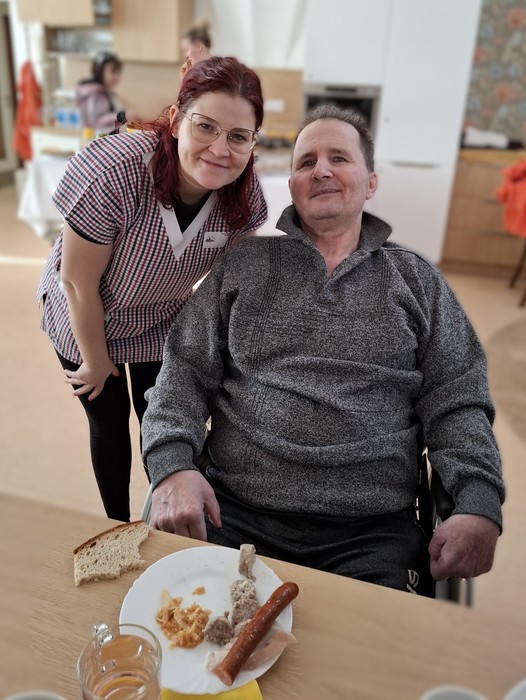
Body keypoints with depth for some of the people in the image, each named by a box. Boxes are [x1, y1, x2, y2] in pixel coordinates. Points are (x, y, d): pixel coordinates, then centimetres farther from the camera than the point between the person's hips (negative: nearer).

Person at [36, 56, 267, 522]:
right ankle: (119, 530, 40)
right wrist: (96, 362, -11)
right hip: (87, 322, -2)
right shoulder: (114, 171, -37)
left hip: (162, 326, 3)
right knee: (109, 426, 14)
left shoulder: (245, 195, -23)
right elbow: (78, 282, -25)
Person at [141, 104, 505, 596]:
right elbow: (184, 373, 6)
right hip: (234, 513, 0)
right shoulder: (243, 266, 11)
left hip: (373, 532, 1)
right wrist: (172, 467, -11)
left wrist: (479, 506, -8)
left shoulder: (416, 281, 12)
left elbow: (456, 404, 8)